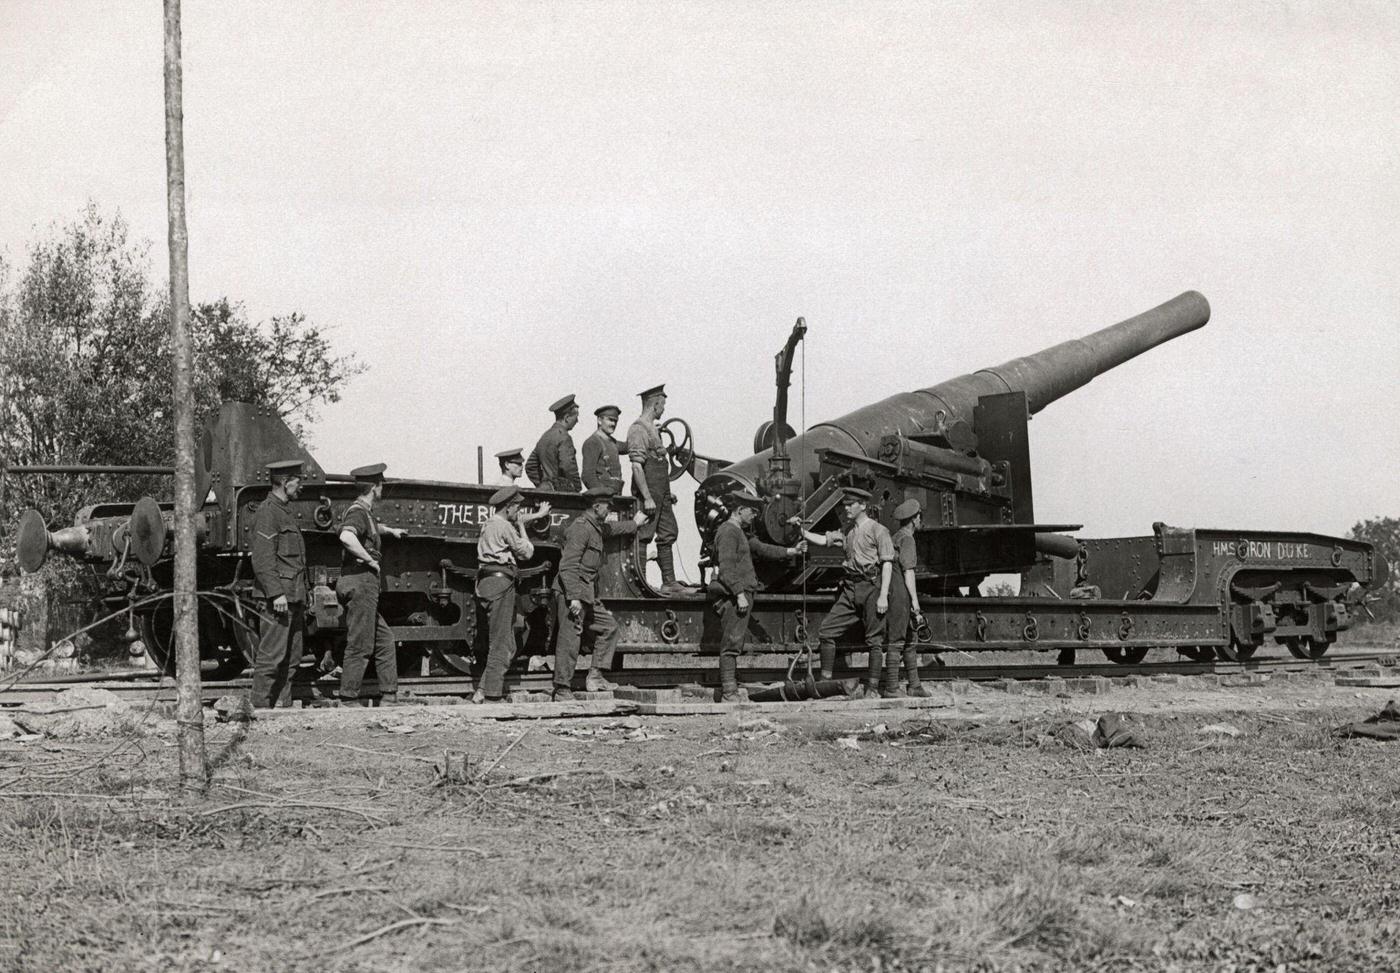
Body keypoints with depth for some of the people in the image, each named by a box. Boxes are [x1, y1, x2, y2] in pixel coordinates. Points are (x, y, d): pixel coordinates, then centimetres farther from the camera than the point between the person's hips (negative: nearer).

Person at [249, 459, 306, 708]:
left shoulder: (285, 512, 21)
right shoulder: (268, 512, -10)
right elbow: (262, 559, -17)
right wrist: (276, 593, -22)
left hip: (293, 597, 10)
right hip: (278, 596, -10)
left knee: (291, 658, 10)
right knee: (271, 656, -8)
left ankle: (284, 705, 14)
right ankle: (259, 705, -5)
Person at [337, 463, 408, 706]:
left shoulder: (365, 511, 18)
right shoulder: (357, 511, -13)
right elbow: (346, 537, -35)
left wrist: (390, 530, 57)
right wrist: (370, 560, -25)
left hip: (366, 585, 10)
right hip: (360, 583, -10)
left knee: (384, 640, 14)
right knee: (359, 645, -6)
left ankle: (389, 696, 18)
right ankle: (348, 699, -3)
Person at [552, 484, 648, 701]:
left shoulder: (597, 527, 16)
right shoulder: (580, 528, -16)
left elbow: (613, 528, 43)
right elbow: (568, 566, -22)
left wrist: (634, 524, 58)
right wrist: (574, 597, -27)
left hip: (588, 594, 10)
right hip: (571, 592, -10)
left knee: (609, 628, 12)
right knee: (570, 640, -10)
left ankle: (595, 677, 12)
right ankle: (562, 690, -7)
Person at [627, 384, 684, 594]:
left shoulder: (653, 429, 17)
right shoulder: (638, 429, -14)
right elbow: (637, 466, -20)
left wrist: (667, 492, 20)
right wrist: (647, 498, -23)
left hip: (661, 494, 10)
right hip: (648, 493, -10)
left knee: (668, 534, 10)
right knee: (642, 538, -5)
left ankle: (669, 583, 14)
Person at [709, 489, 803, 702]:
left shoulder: (740, 533, 22)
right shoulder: (727, 532, -11)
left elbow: (761, 548, 25)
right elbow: (726, 568, -19)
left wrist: (791, 551, 17)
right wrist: (739, 594, -22)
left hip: (740, 594, 11)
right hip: (732, 596, -11)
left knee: (734, 644, 11)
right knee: (731, 644, -11)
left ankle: (731, 689, 15)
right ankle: (729, 692, -12)